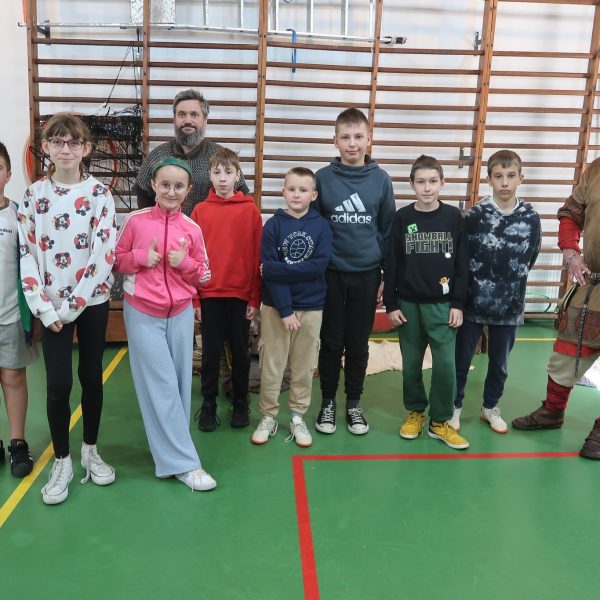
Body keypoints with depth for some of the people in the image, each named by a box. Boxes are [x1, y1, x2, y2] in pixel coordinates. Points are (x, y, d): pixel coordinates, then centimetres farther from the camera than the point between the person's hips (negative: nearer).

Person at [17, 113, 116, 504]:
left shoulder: (99, 193, -3)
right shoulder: (34, 195, 2)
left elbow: (105, 253, -10)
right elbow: (28, 255, 0)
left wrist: (73, 305, -13)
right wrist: (45, 309, -9)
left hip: (92, 301, 0)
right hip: (51, 306, 1)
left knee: (91, 376, 9)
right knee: (58, 382, 1)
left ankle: (90, 451, 27)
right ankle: (62, 462, 17)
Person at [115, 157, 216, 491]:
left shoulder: (192, 229, 0)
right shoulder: (135, 221, -5)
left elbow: (202, 276, 6)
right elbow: (115, 260, 4)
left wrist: (184, 263, -13)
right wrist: (141, 258, -14)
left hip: (181, 313, 3)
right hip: (143, 314, -2)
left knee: (179, 383, 7)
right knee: (161, 386, -3)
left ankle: (170, 446, 26)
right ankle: (183, 462, 3)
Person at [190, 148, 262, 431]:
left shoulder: (250, 210, -2)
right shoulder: (200, 211, 1)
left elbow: (258, 257, -1)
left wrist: (256, 298, -3)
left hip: (241, 295, 0)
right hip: (209, 295, 1)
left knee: (240, 351, 11)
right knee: (211, 352, 9)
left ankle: (241, 403, 27)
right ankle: (208, 405, 24)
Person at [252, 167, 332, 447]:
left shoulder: (322, 226, -1)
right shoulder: (273, 225, -3)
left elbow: (319, 266, -14)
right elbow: (268, 271, -10)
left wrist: (276, 270, -17)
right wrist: (284, 310, -16)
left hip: (311, 307, 1)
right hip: (275, 307, -1)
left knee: (304, 366, 10)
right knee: (271, 366, 6)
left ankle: (298, 417, 24)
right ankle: (268, 417, 21)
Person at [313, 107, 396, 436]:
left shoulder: (381, 180, 0)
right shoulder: (322, 178, -3)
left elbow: (388, 231, 4)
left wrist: (387, 276, 2)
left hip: (367, 275, 1)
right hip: (330, 274, -1)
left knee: (358, 344, 10)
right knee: (331, 342, 9)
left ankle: (354, 403, 26)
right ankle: (328, 401, 25)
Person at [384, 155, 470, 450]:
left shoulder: (454, 217, 0)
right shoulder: (402, 218, -1)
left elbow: (461, 264, 2)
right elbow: (392, 265, 0)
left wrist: (458, 303, -2)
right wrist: (390, 304, -2)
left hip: (442, 304, 0)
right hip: (408, 303, 1)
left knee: (445, 364, -2)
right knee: (411, 363, 10)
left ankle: (440, 421, 14)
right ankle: (415, 412, 29)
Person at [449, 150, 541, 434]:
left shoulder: (530, 218, -3)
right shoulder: (474, 215, -10)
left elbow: (530, 259, 9)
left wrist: (511, 284, 9)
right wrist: (459, 295, -4)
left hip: (509, 306, 2)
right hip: (473, 303, -2)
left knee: (500, 363, 15)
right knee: (461, 359, 9)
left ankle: (490, 407, 35)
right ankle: (454, 406, 27)